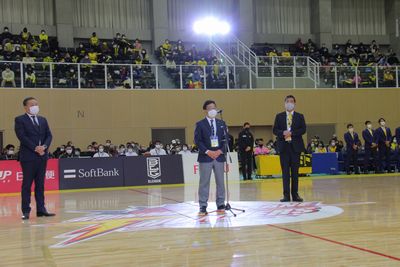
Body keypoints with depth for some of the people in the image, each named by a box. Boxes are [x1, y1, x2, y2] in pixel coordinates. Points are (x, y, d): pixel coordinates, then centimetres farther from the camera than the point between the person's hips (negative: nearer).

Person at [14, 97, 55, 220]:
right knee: (27, 184, -1)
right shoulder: (20, 120, -1)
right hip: (28, 156, -5)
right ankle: (26, 211, 3)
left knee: (40, 184, 7)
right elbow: (22, 136, -12)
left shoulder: (43, 120, 16)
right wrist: (35, 148, -18)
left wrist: (44, 146, -9)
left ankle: (41, 209, 11)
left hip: (42, 156, 5)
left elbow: (49, 135, 10)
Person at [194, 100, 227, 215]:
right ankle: (203, 207, 2)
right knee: (204, 182, -2)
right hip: (205, 157, -3)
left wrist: (220, 151, -7)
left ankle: (220, 205, 16)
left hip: (219, 156, 3)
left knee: (220, 181, 7)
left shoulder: (221, 123, 11)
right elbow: (197, 140, -4)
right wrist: (207, 152, -14)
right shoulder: (200, 124, 1)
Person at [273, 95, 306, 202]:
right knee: (285, 171, -1)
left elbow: (303, 129, -2)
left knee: (295, 171, 3)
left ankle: (295, 194, 8)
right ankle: (286, 195, 0)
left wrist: (291, 133, -14)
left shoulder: (300, 116, 8)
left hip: (296, 146, 0)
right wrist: (283, 133, -15)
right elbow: (275, 130, 4)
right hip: (284, 146, 0)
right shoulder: (279, 116, 10)